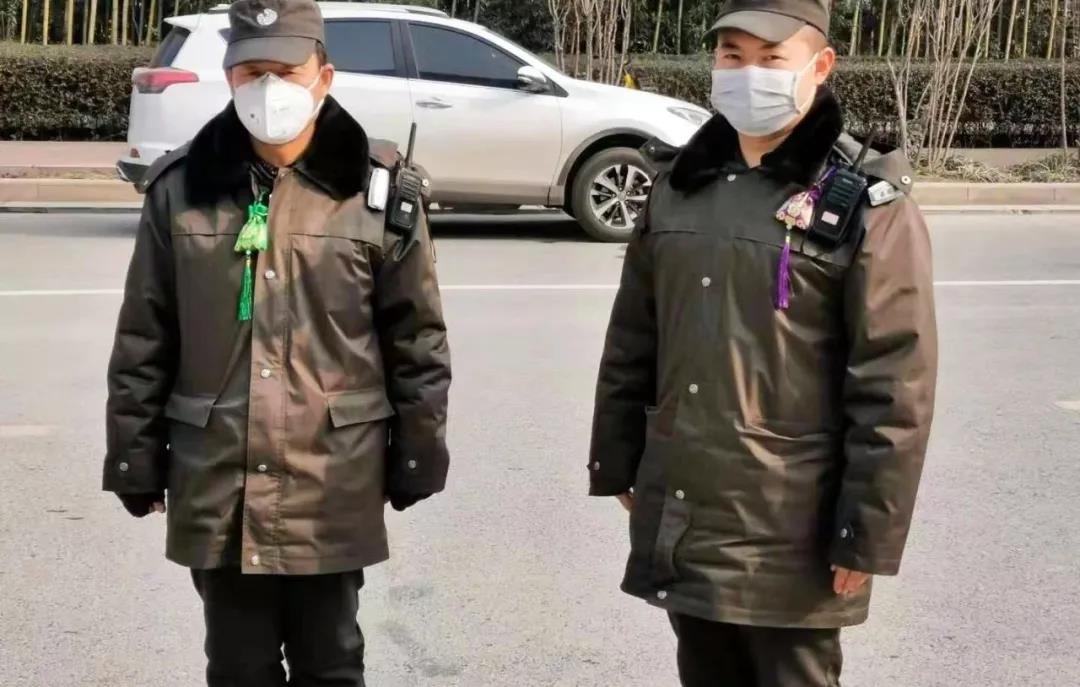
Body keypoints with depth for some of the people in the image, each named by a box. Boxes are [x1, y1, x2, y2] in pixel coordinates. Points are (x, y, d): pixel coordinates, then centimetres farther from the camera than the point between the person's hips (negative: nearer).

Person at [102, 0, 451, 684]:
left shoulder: (379, 189, -5)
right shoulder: (181, 188, 0)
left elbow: (416, 338, 0)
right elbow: (144, 340, 5)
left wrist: (417, 456, 2)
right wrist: (136, 456, 6)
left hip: (334, 482, -1)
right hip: (216, 482, 2)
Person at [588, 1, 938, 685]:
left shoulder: (866, 203, -11)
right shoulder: (680, 182, 7)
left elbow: (894, 384, -14)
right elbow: (632, 338, 14)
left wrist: (868, 533, -15)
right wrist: (617, 462, 14)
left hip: (790, 528, -5)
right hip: (681, 512, 6)